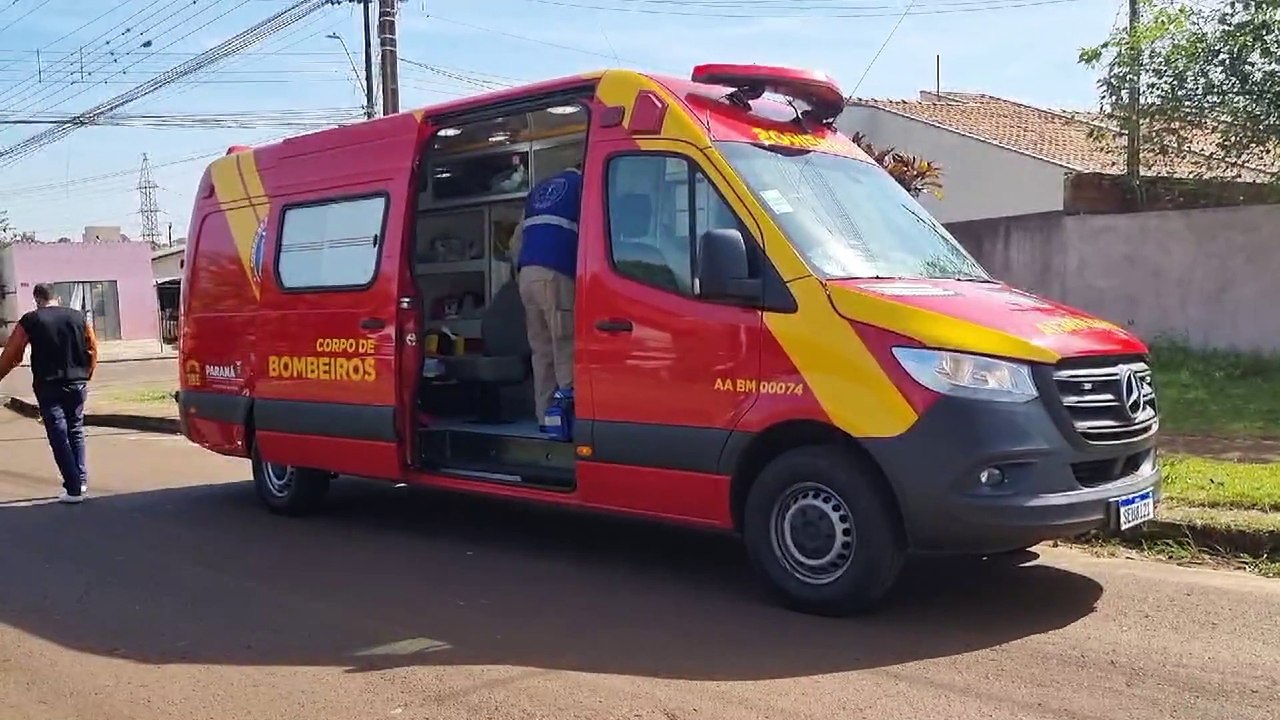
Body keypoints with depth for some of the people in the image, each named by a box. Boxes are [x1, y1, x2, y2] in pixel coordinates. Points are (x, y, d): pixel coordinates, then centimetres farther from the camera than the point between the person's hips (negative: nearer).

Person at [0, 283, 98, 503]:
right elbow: (93, 349, 8)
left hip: (48, 386, -3)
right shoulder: (78, 317, 5)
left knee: (59, 436, 0)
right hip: (77, 384, 3)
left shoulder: (30, 321, -3)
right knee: (76, 431, 17)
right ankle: (81, 480, 13)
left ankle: (74, 489, -4)